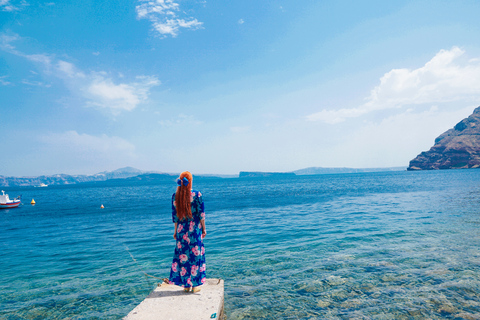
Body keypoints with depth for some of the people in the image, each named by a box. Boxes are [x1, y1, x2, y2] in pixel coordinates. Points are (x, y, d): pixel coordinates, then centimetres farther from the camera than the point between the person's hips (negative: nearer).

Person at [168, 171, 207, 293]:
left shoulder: (175, 196, -2)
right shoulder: (197, 195, -10)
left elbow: (174, 215, 4)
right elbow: (201, 213, -7)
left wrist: (175, 230, 13)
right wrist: (204, 228, 3)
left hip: (181, 229, 3)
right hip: (195, 228, -2)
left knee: (182, 255, 12)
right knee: (196, 254, 8)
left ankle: (186, 285, 20)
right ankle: (195, 285, 15)